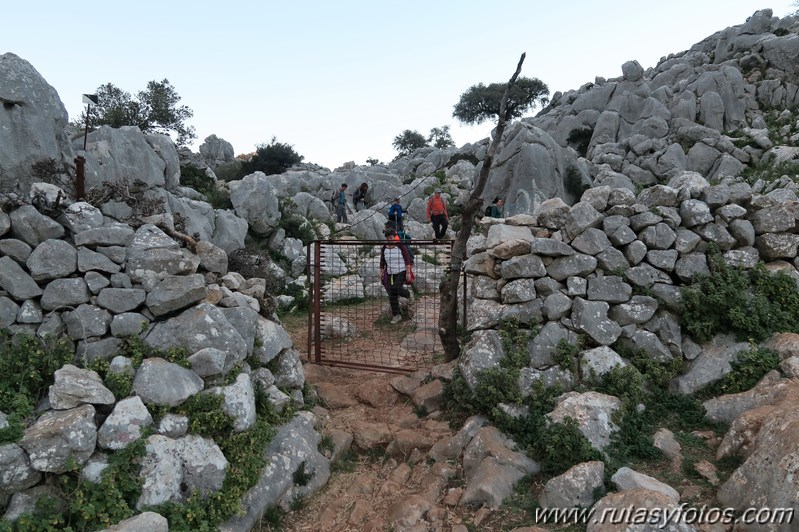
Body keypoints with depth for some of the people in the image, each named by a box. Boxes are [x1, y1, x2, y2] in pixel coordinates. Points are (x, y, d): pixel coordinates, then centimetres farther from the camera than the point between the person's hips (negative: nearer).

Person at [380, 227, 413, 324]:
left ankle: (407, 294, 10)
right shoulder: (384, 248, 3)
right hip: (390, 274, 4)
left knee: (396, 288, -25)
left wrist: (408, 272, -12)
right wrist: (381, 274, 9)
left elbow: (407, 259, -8)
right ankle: (396, 316, 7)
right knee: (392, 296, -2)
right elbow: (382, 262, 10)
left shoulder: (400, 246, -8)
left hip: (402, 272, -4)